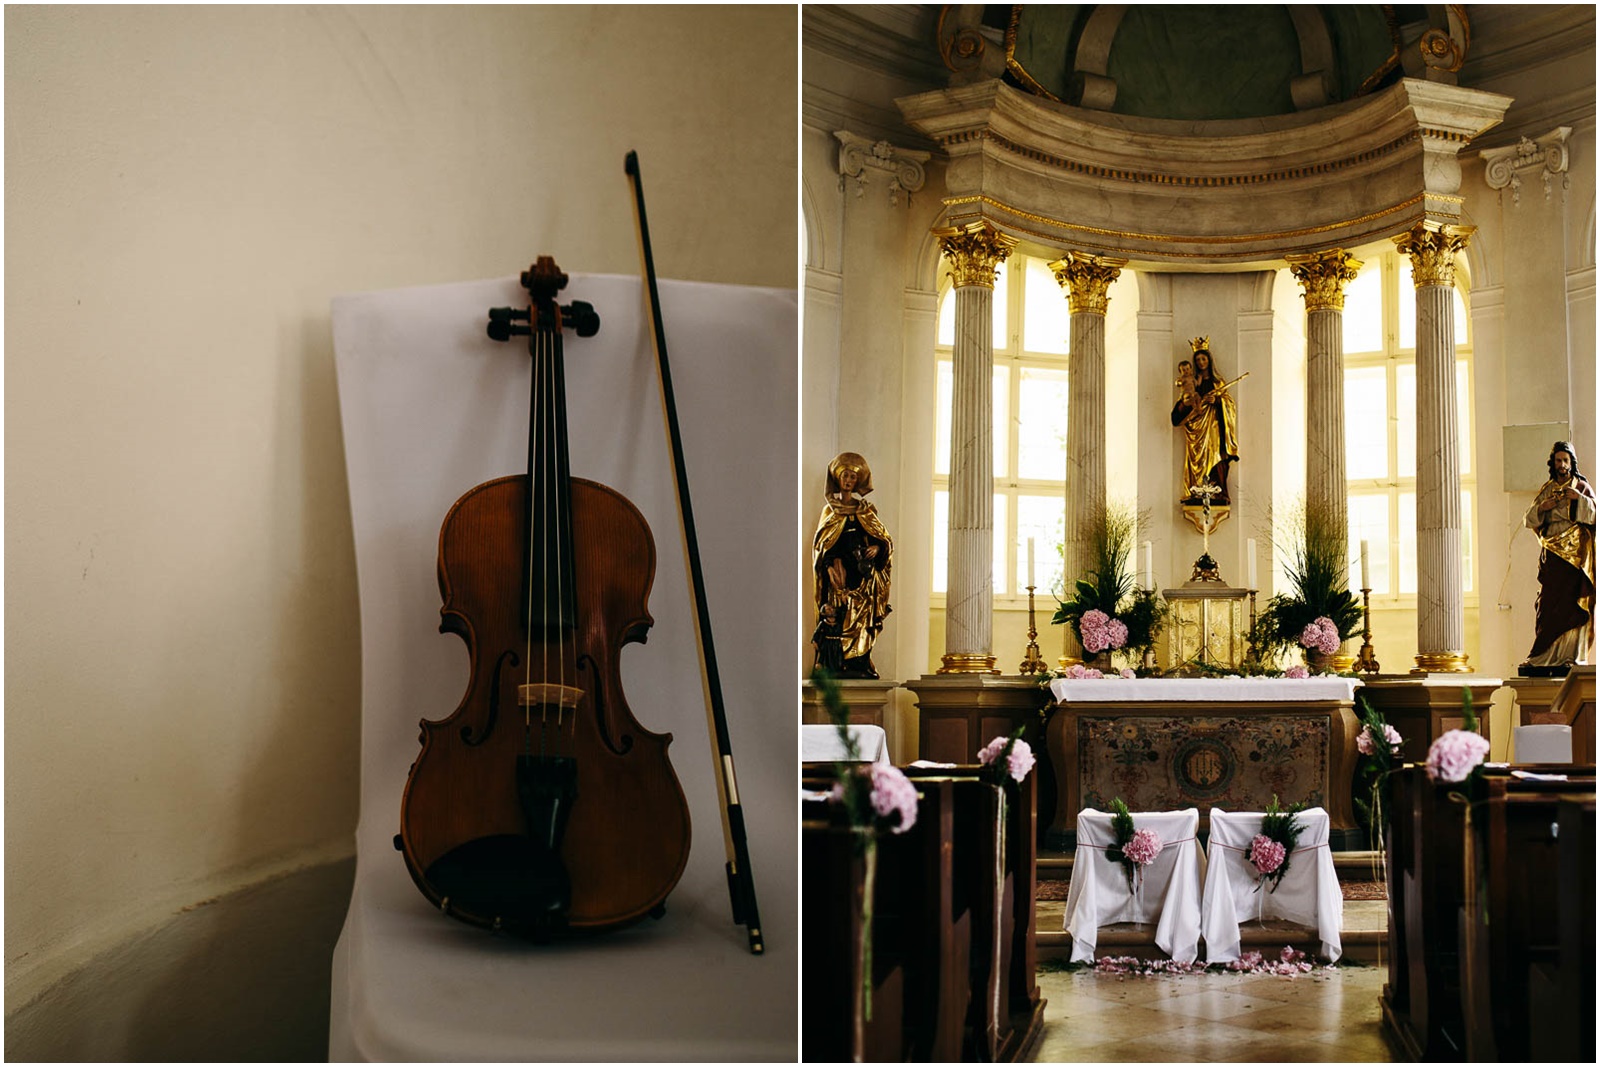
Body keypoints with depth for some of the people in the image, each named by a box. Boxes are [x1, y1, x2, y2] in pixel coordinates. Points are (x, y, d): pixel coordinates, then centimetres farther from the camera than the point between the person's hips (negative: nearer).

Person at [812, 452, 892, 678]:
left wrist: (877, 547, -10)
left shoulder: (866, 511, 15)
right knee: (838, 622, -11)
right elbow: (820, 544, 6)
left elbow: (885, 539, 13)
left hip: (862, 574, 1)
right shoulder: (830, 510, 13)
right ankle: (837, 668, -13)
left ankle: (860, 667, -8)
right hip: (839, 572, -1)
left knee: (861, 622, -7)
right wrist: (830, 565, -12)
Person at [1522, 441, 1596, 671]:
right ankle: (1548, 655, 1)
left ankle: (1572, 655, -5)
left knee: (1570, 604, -8)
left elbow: (1595, 514, -6)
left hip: (1575, 554, -4)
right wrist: (1540, 508, -7)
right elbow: (1529, 520, 12)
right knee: (1548, 604, -2)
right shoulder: (1546, 490, 15)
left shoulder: (1582, 487, 5)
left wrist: (1579, 499, -19)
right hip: (1551, 554, 4)